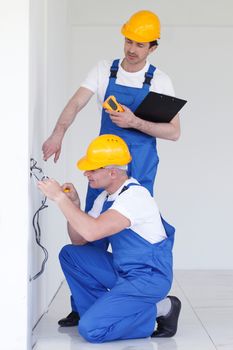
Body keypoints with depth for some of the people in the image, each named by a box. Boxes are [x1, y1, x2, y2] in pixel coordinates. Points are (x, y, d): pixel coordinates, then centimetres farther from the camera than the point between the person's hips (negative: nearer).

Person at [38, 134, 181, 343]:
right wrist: (74, 204, -3)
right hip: (122, 271, 9)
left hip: (148, 278, -9)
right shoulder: (106, 197, 8)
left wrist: (60, 198, -25)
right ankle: (99, 312, 9)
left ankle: (160, 310, -4)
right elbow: (79, 240, 12)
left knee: (91, 330, -18)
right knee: (69, 254, 6)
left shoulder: (135, 196, -22)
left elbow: (92, 232, -34)